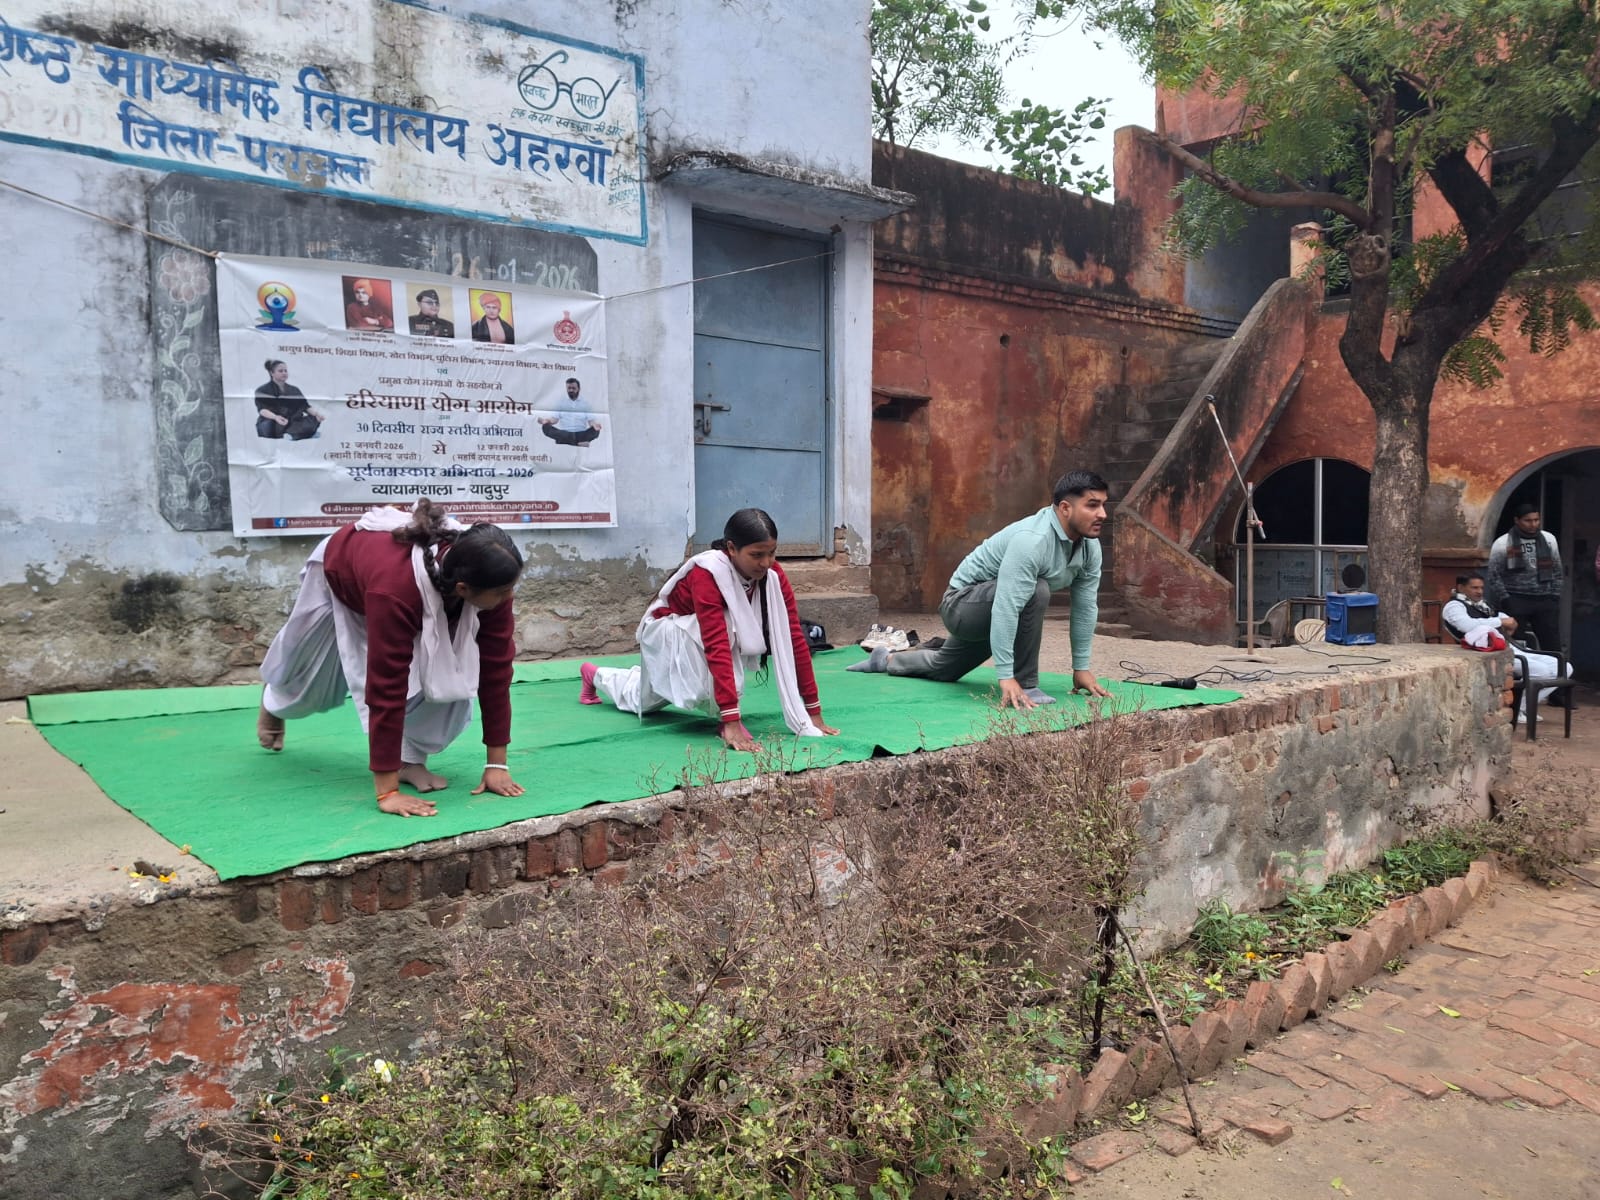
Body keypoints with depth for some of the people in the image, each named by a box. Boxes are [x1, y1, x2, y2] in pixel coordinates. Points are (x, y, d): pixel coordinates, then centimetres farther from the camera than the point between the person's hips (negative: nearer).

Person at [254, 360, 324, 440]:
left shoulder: (294, 390, 21)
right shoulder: (262, 391, 5)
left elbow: (305, 406, 10)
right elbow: (262, 409, -11)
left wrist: (316, 413, -14)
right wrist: (275, 417, -34)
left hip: (291, 424, 4)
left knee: (314, 420, -22)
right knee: (268, 424, -37)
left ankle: (290, 434, -43)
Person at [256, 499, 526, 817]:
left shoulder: (489, 578, -37)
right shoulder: (395, 588, -50)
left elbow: (496, 667, -30)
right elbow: (387, 689, -47)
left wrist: (497, 764, -28)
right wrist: (387, 792, -44)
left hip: (423, 581, 3)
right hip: (339, 572, -3)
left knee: (453, 674, -23)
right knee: (305, 673, 23)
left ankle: (411, 759, -2)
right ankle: (275, 702, 59)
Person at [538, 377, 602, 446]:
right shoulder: (561, 403, 15)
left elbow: (591, 420, 4)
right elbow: (555, 419, 8)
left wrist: (595, 424, -21)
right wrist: (546, 420, -15)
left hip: (580, 435, -1)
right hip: (564, 434, 1)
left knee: (595, 430, -30)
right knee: (546, 428, -30)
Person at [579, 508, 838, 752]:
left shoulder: (773, 575, -26)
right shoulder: (707, 574, -44)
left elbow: (793, 637, -25)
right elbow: (717, 646, -52)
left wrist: (814, 712, -26)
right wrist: (732, 721, -58)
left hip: (696, 644, 7)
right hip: (666, 632, -7)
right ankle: (728, 721, -25)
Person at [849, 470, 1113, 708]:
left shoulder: (1090, 546, -9)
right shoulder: (1031, 541, -36)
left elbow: (1085, 607, -2)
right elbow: (1005, 608, -42)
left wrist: (1081, 667, -4)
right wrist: (1006, 676, -43)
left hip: (986, 615, 9)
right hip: (963, 603, -9)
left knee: (944, 668, 27)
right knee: (1035, 592, -34)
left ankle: (886, 659, 52)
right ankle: (1023, 684, -22)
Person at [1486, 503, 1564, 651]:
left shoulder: (1549, 539, 11)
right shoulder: (1502, 543, -2)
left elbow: (1557, 571, 16)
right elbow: (1494, 576, -2)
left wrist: (1555, 596, 7)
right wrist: (1506, 600, -9)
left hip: (1545, 600, 4)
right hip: (1516, 601, -4)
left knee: (1552, 645, 2)